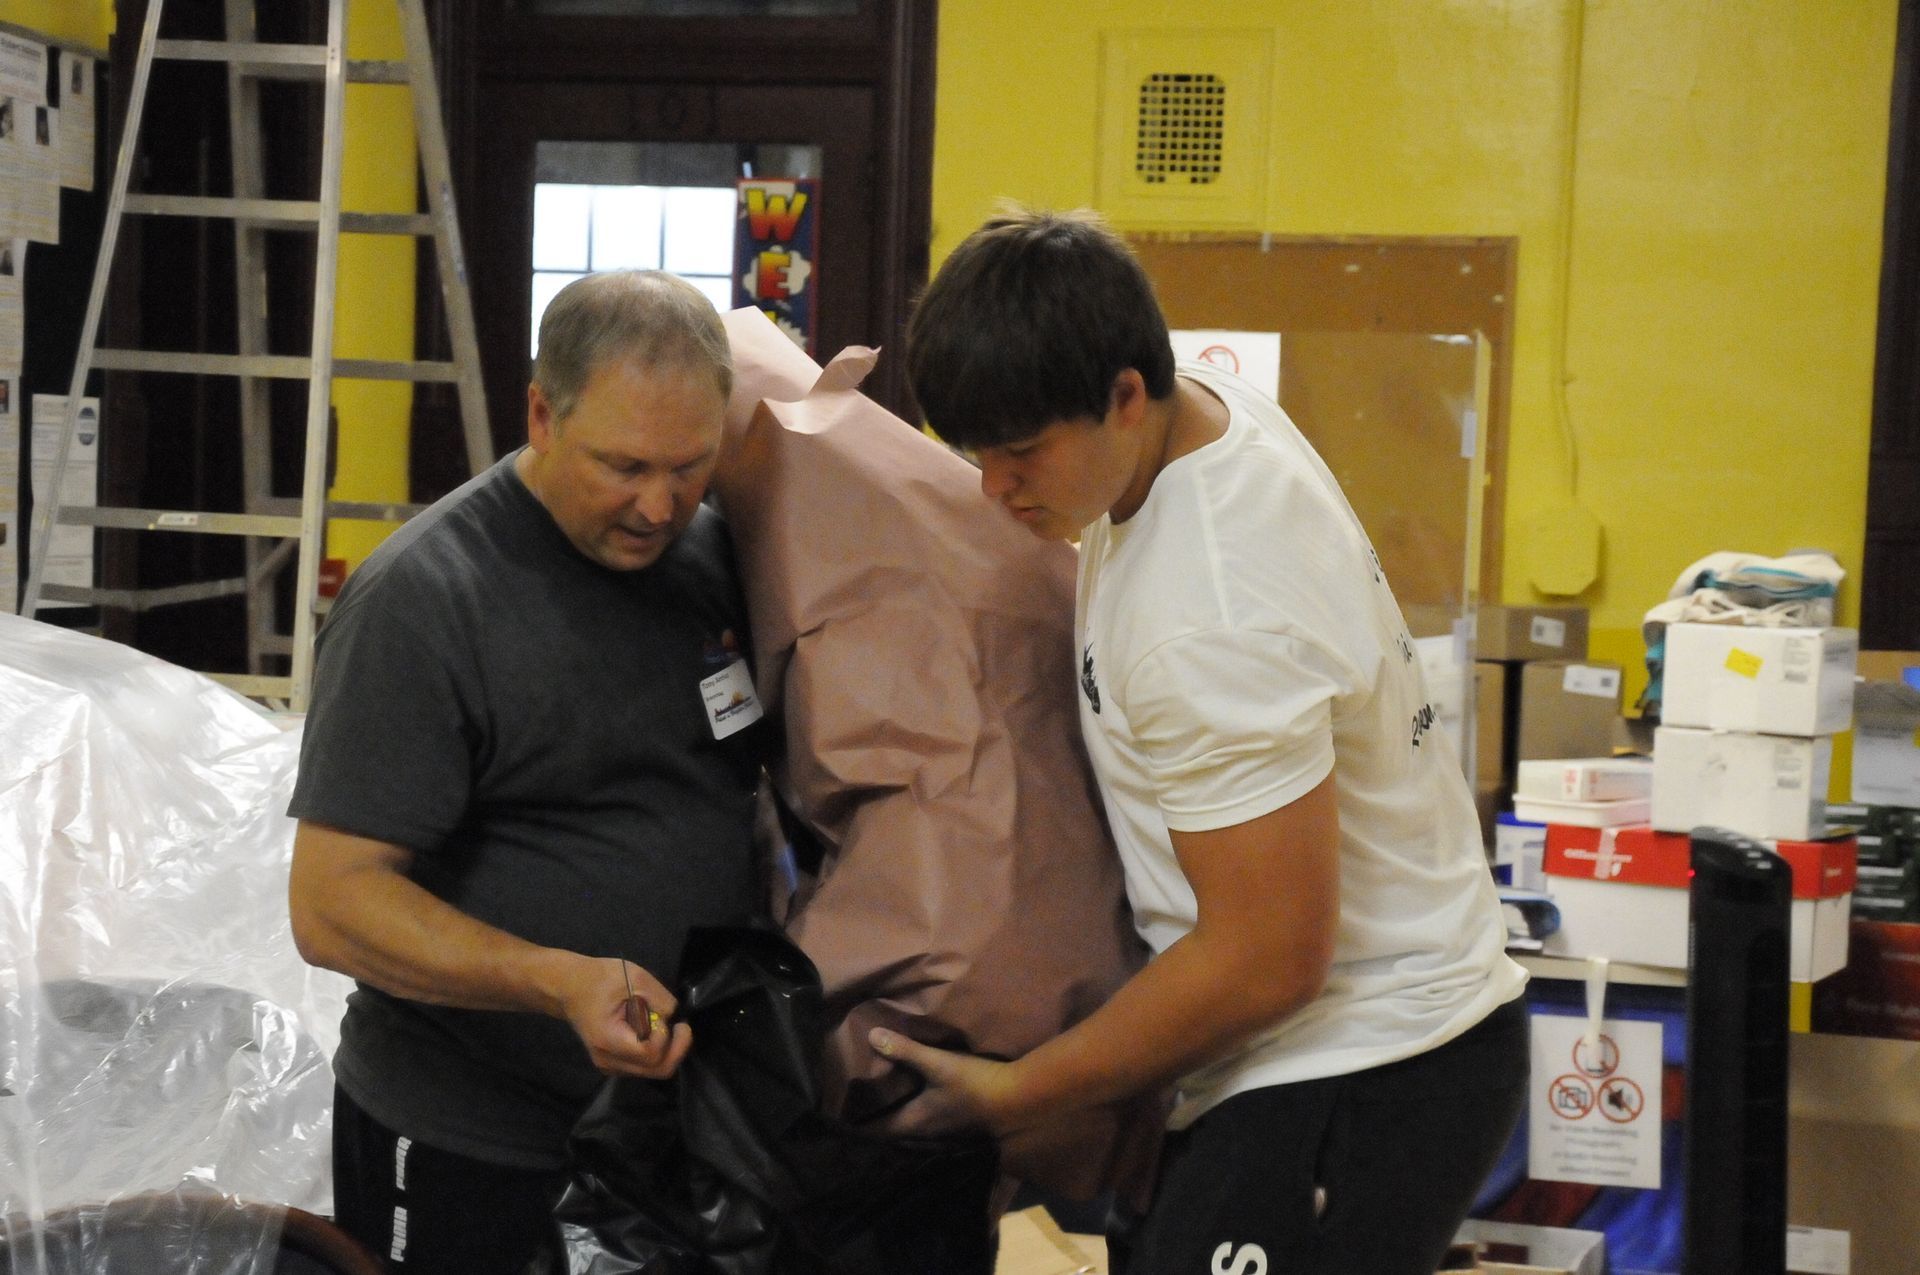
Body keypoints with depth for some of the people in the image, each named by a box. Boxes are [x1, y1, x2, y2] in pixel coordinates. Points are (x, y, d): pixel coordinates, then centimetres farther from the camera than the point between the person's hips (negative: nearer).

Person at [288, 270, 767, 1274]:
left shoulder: (712, 550, 3)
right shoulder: (420, 599, -17)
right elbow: (333, 904, -19)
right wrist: (561, 983, -33)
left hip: (683, 1114, 6)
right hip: (467, 1154, -6)